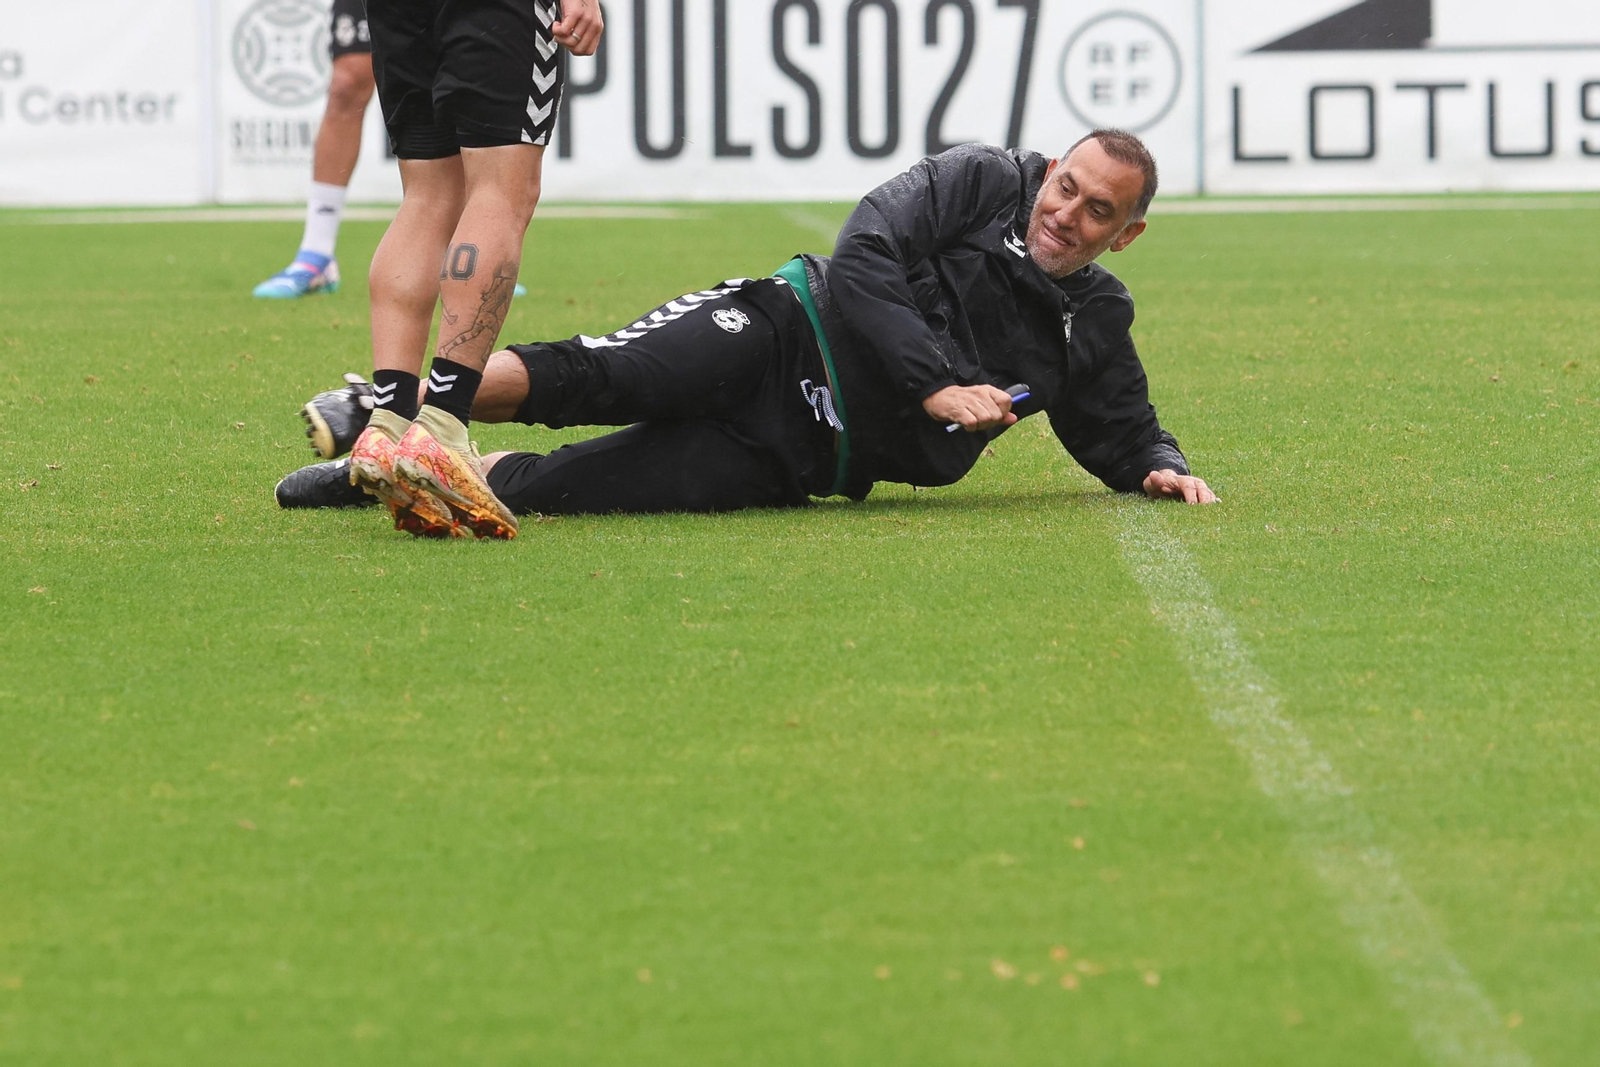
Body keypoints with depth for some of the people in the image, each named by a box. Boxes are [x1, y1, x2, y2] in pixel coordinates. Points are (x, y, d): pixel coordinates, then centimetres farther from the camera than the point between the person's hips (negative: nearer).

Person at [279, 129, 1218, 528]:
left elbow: (1126, 434, 25)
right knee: (593, 377, -30)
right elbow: (862, 261, -10)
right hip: (778, 333, -2)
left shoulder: (1096, 326, 12)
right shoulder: (980, 183, 0)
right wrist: (933, 385, -17)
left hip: (802, 457, 2)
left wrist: (1161, 469, 1)